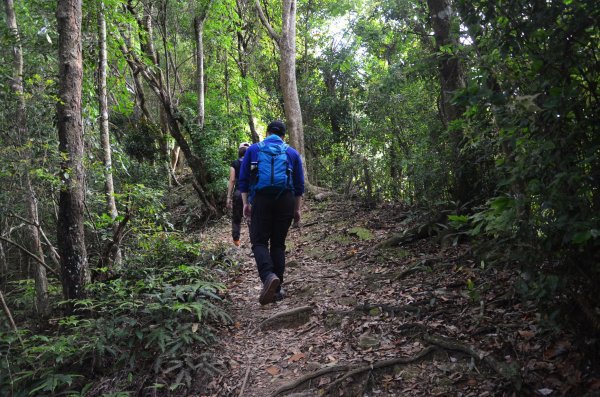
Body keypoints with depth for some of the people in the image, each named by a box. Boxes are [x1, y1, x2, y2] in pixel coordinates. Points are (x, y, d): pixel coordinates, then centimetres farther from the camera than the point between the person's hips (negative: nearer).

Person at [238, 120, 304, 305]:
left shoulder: (253, 149, 11)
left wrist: (245, 203, 8)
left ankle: (269, 276, -26)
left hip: (260, 200, -1)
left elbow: (243, 178, 6)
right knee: (278, 244, 9)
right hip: (285, 201, 2)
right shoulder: (292, 153, 14)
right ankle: (277, 289, 9)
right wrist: (297, 209, 16)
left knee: (259, 242, 1)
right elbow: (299, 184, 12)